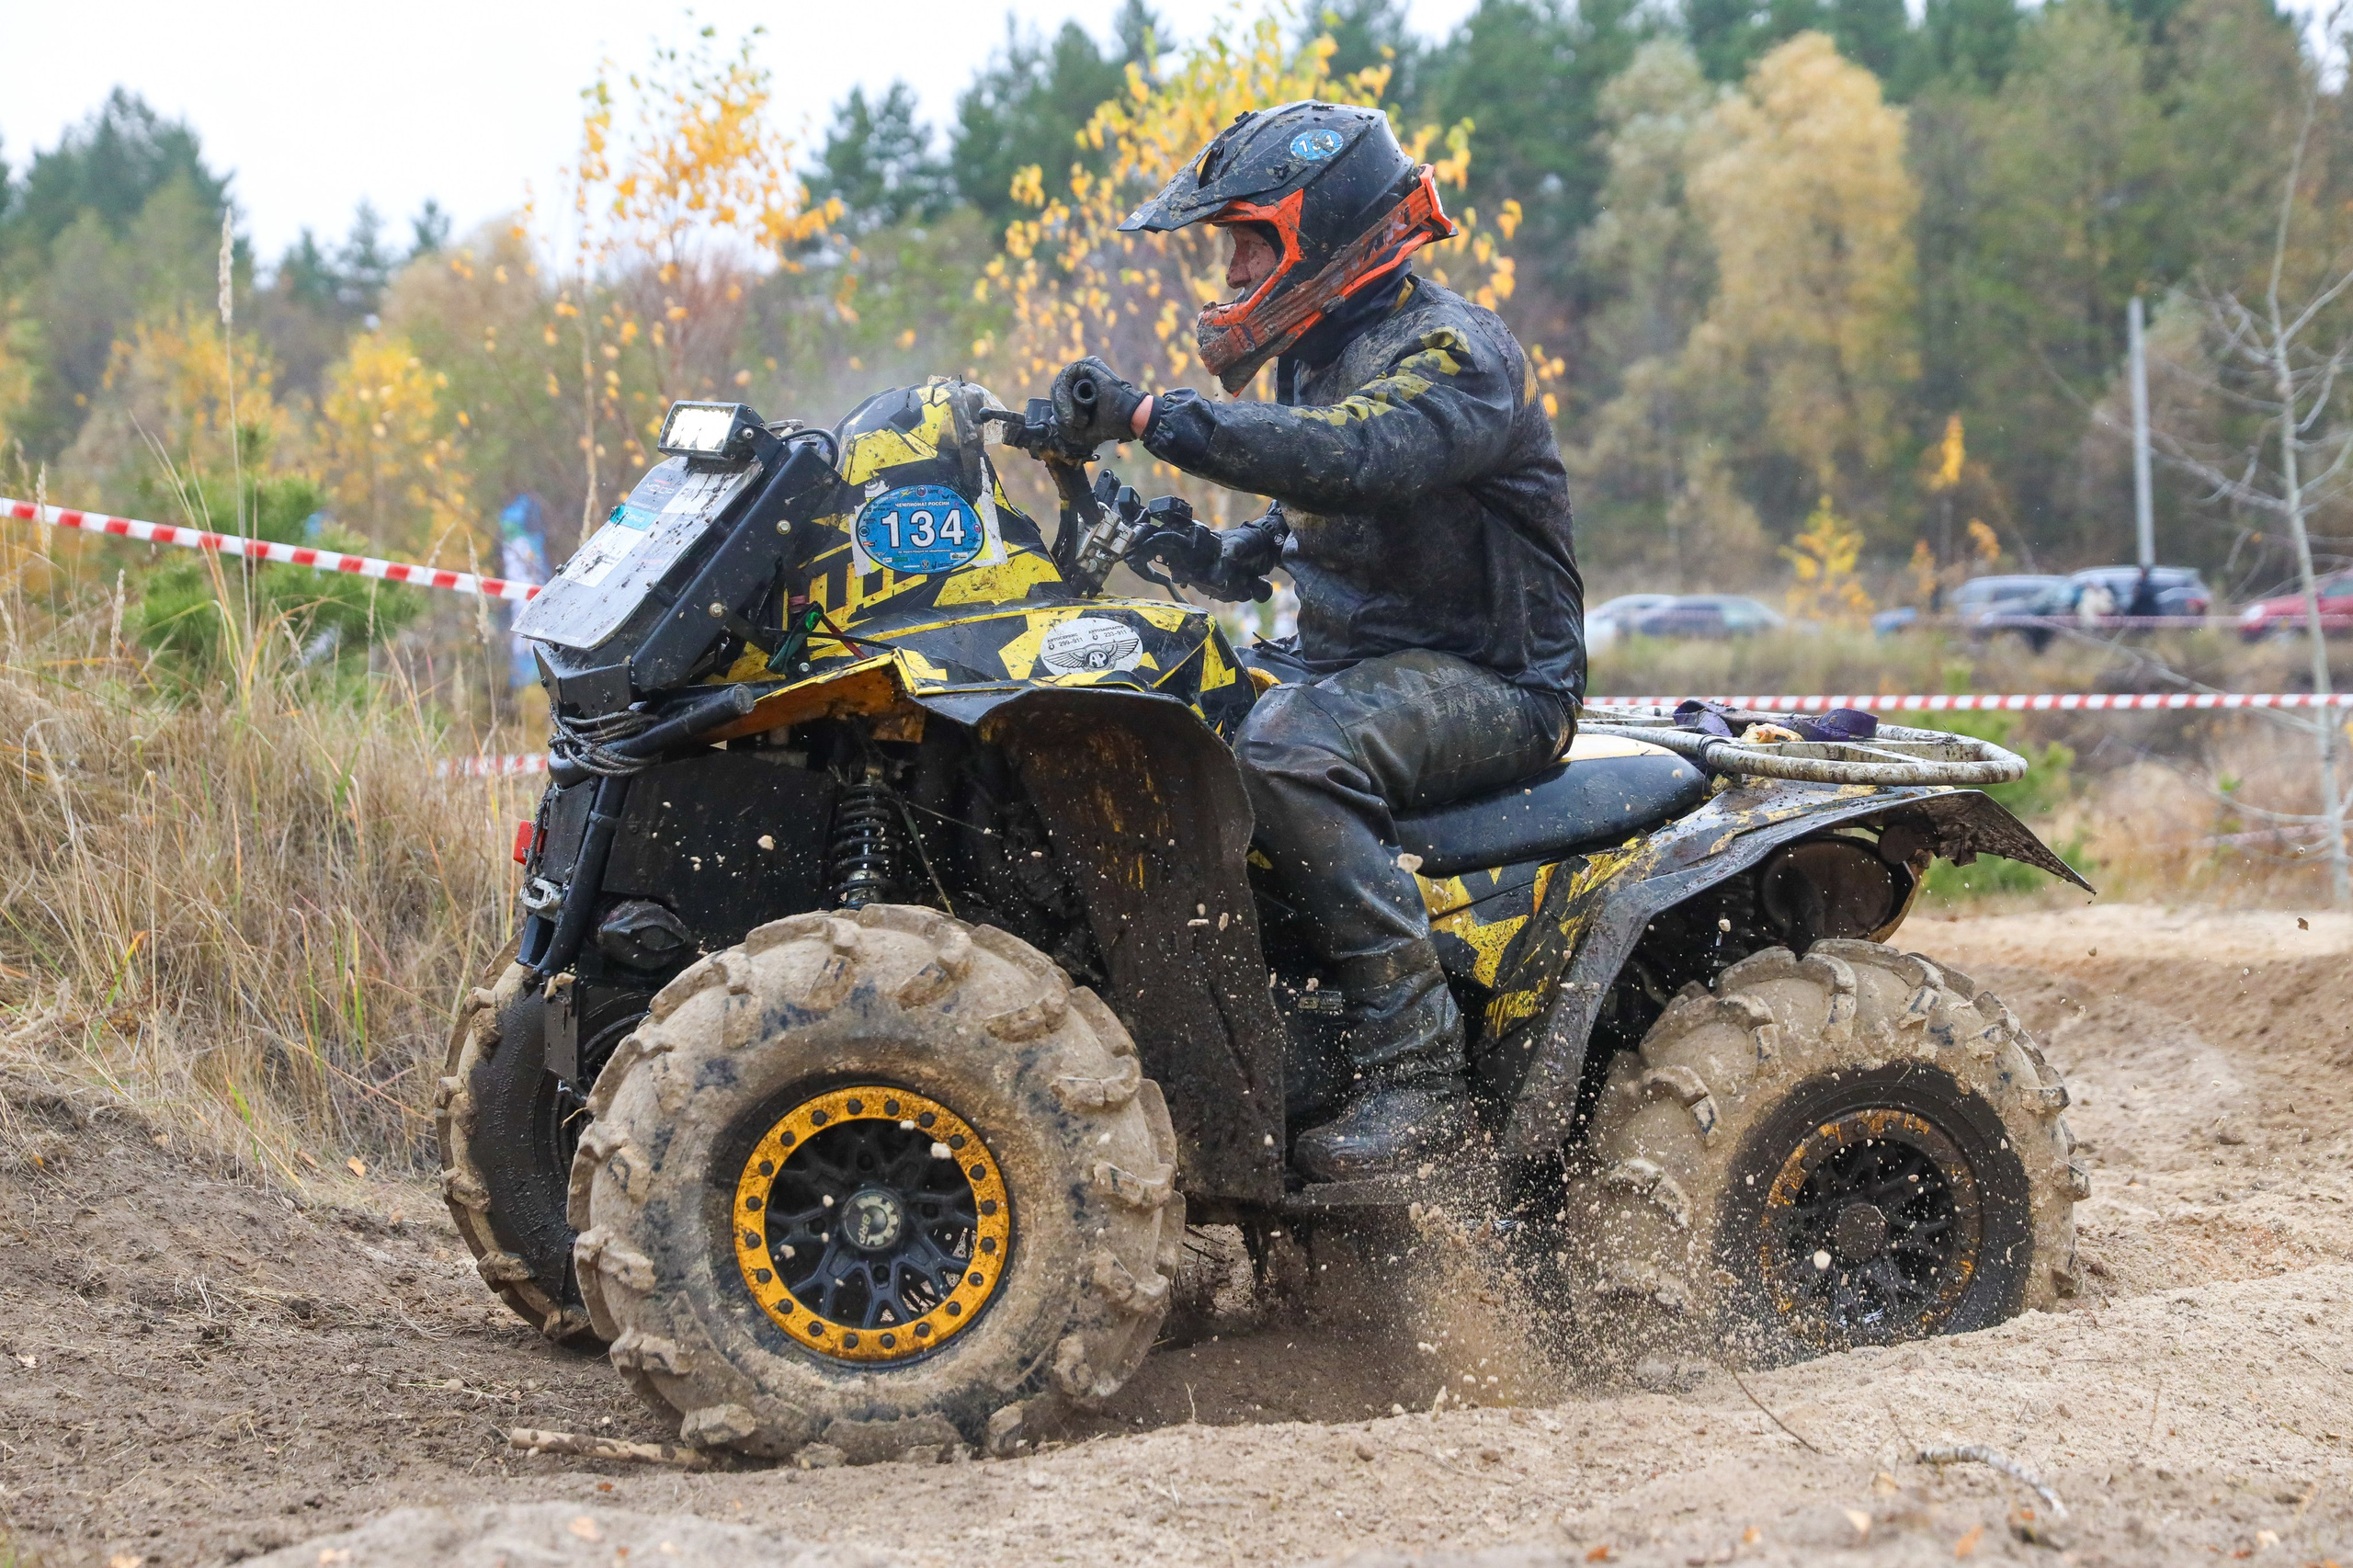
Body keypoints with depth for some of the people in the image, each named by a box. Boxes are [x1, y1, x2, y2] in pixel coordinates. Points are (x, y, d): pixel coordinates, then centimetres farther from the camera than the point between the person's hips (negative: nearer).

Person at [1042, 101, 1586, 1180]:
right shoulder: (1323, 358, 16)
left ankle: (1416, 1071, -34)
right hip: (1352, 661, 10)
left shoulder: (1453, 352, -14)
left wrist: (1151, 418, -39)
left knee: (1289, 752, -35)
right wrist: (1208, 555, 6)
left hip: (1493, 682, -10)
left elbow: (1356, 457, -35)